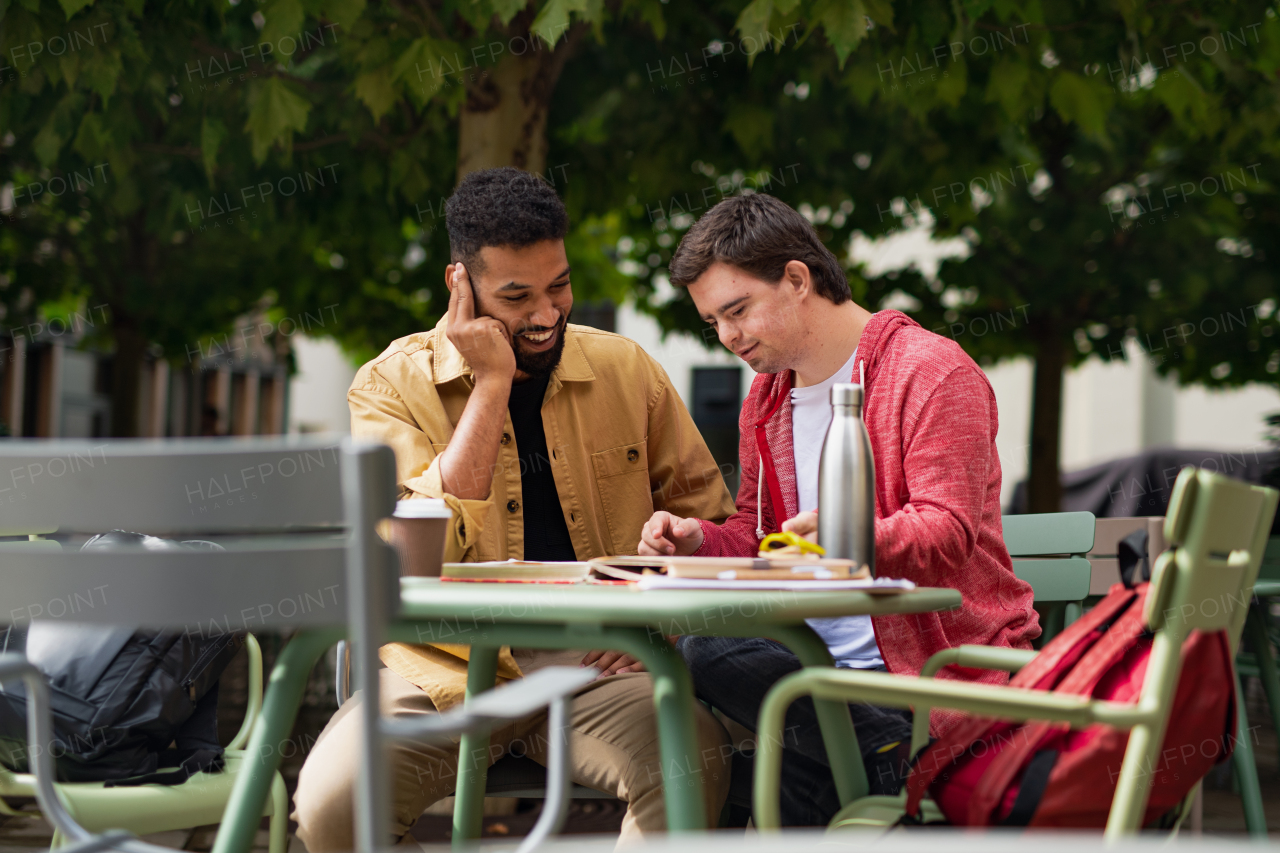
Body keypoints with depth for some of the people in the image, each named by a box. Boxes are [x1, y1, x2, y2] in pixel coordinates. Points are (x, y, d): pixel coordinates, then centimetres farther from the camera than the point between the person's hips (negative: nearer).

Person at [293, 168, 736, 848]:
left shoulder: (625, 370, 10)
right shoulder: (391, 385, 3)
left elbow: (707, 519, 17)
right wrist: (492, 383, -11)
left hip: (594, 663, 1)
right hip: (447, 667, -1)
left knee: (696, 765, -31)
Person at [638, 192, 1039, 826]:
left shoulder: (931, 371, -7)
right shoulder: (765, 398, 18)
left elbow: (947, 532, -16)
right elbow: (756, 537, 22)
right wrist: (698, 541, -2)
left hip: (934, 664, -7)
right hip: (818, 664, 7)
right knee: (701, 648, -25)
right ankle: (887, 750, -22)